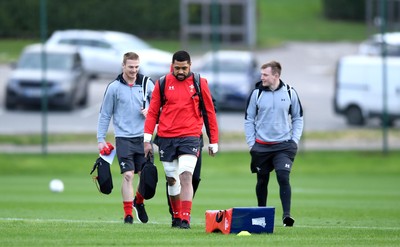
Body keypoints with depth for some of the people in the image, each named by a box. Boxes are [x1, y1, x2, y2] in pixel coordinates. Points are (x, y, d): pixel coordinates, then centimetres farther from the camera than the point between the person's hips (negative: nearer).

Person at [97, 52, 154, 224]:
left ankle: (139, 202, 31)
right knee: (128, 175, -10)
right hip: (124, 138, -2)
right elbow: (105, 114, 3)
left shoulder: (146, 84, 4)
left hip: (143, 137, 2)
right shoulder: (114, 87, -1)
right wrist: (101, 139, -1)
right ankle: (128, 214, -4)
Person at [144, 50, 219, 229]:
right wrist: (147, 139, 0)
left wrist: (214, 141, 7)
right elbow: (152, 112, 7)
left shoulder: (199, 83, 2)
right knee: (171, 179, 10)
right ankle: (176, 216, 27)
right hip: (166, 138, 2)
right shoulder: (162, 83, 5)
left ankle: (185, 219, -19)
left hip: (190, 137, -2)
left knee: (186, 176, -17)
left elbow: (209, 112, 7)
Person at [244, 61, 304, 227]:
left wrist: (295, 140, 0)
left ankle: (287, 214, -18)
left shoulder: (289, 93, -1)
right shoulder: (257, 93, -2)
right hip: (261, 145, 1)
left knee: (283, 177, -16)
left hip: (284, 145, -1)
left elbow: (298, 118, 10)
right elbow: (249, 119, 5)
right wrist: (251, 143, -1)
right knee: (262, 180, 9)